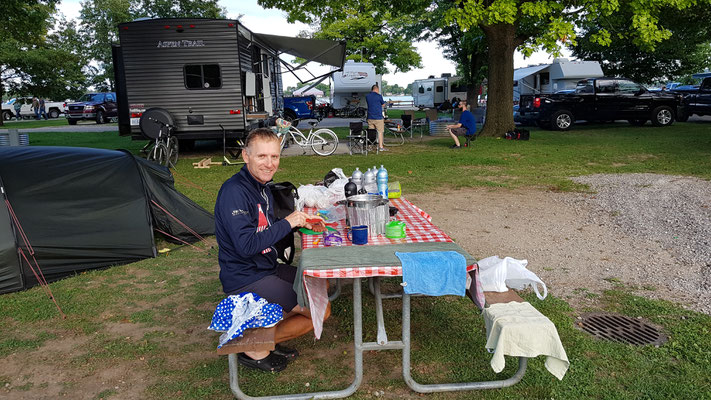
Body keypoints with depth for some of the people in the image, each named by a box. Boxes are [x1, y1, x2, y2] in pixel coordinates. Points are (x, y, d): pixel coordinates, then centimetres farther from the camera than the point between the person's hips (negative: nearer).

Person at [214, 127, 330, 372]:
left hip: (267, 268, 10)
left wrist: (301, 222, 2)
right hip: (246, 280, -10)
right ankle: (256, 348, 4)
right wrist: (287, 223, -21)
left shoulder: (262, 186, 8)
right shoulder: (234, 191, -22)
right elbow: (246, 245, -29)